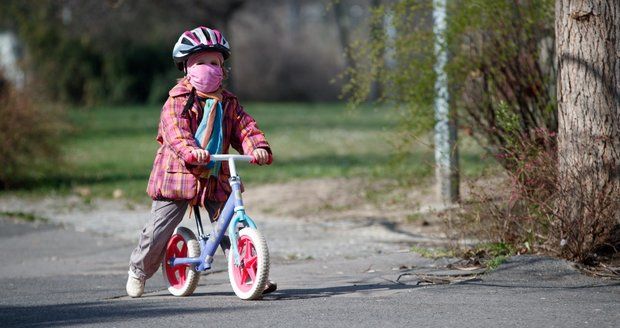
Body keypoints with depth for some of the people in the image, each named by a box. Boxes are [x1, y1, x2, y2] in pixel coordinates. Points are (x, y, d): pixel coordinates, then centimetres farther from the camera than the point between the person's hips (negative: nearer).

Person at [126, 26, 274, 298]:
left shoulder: (228, 103, 11)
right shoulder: (178, 101, -6)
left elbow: (245, 128, 1)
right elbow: (176, 133, -21)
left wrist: (259, 148, -20)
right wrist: (192, 152, -41)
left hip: (216, 178, 3)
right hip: (178, 174, -3)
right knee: (159, 230, 4)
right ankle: (139, 270, 26)